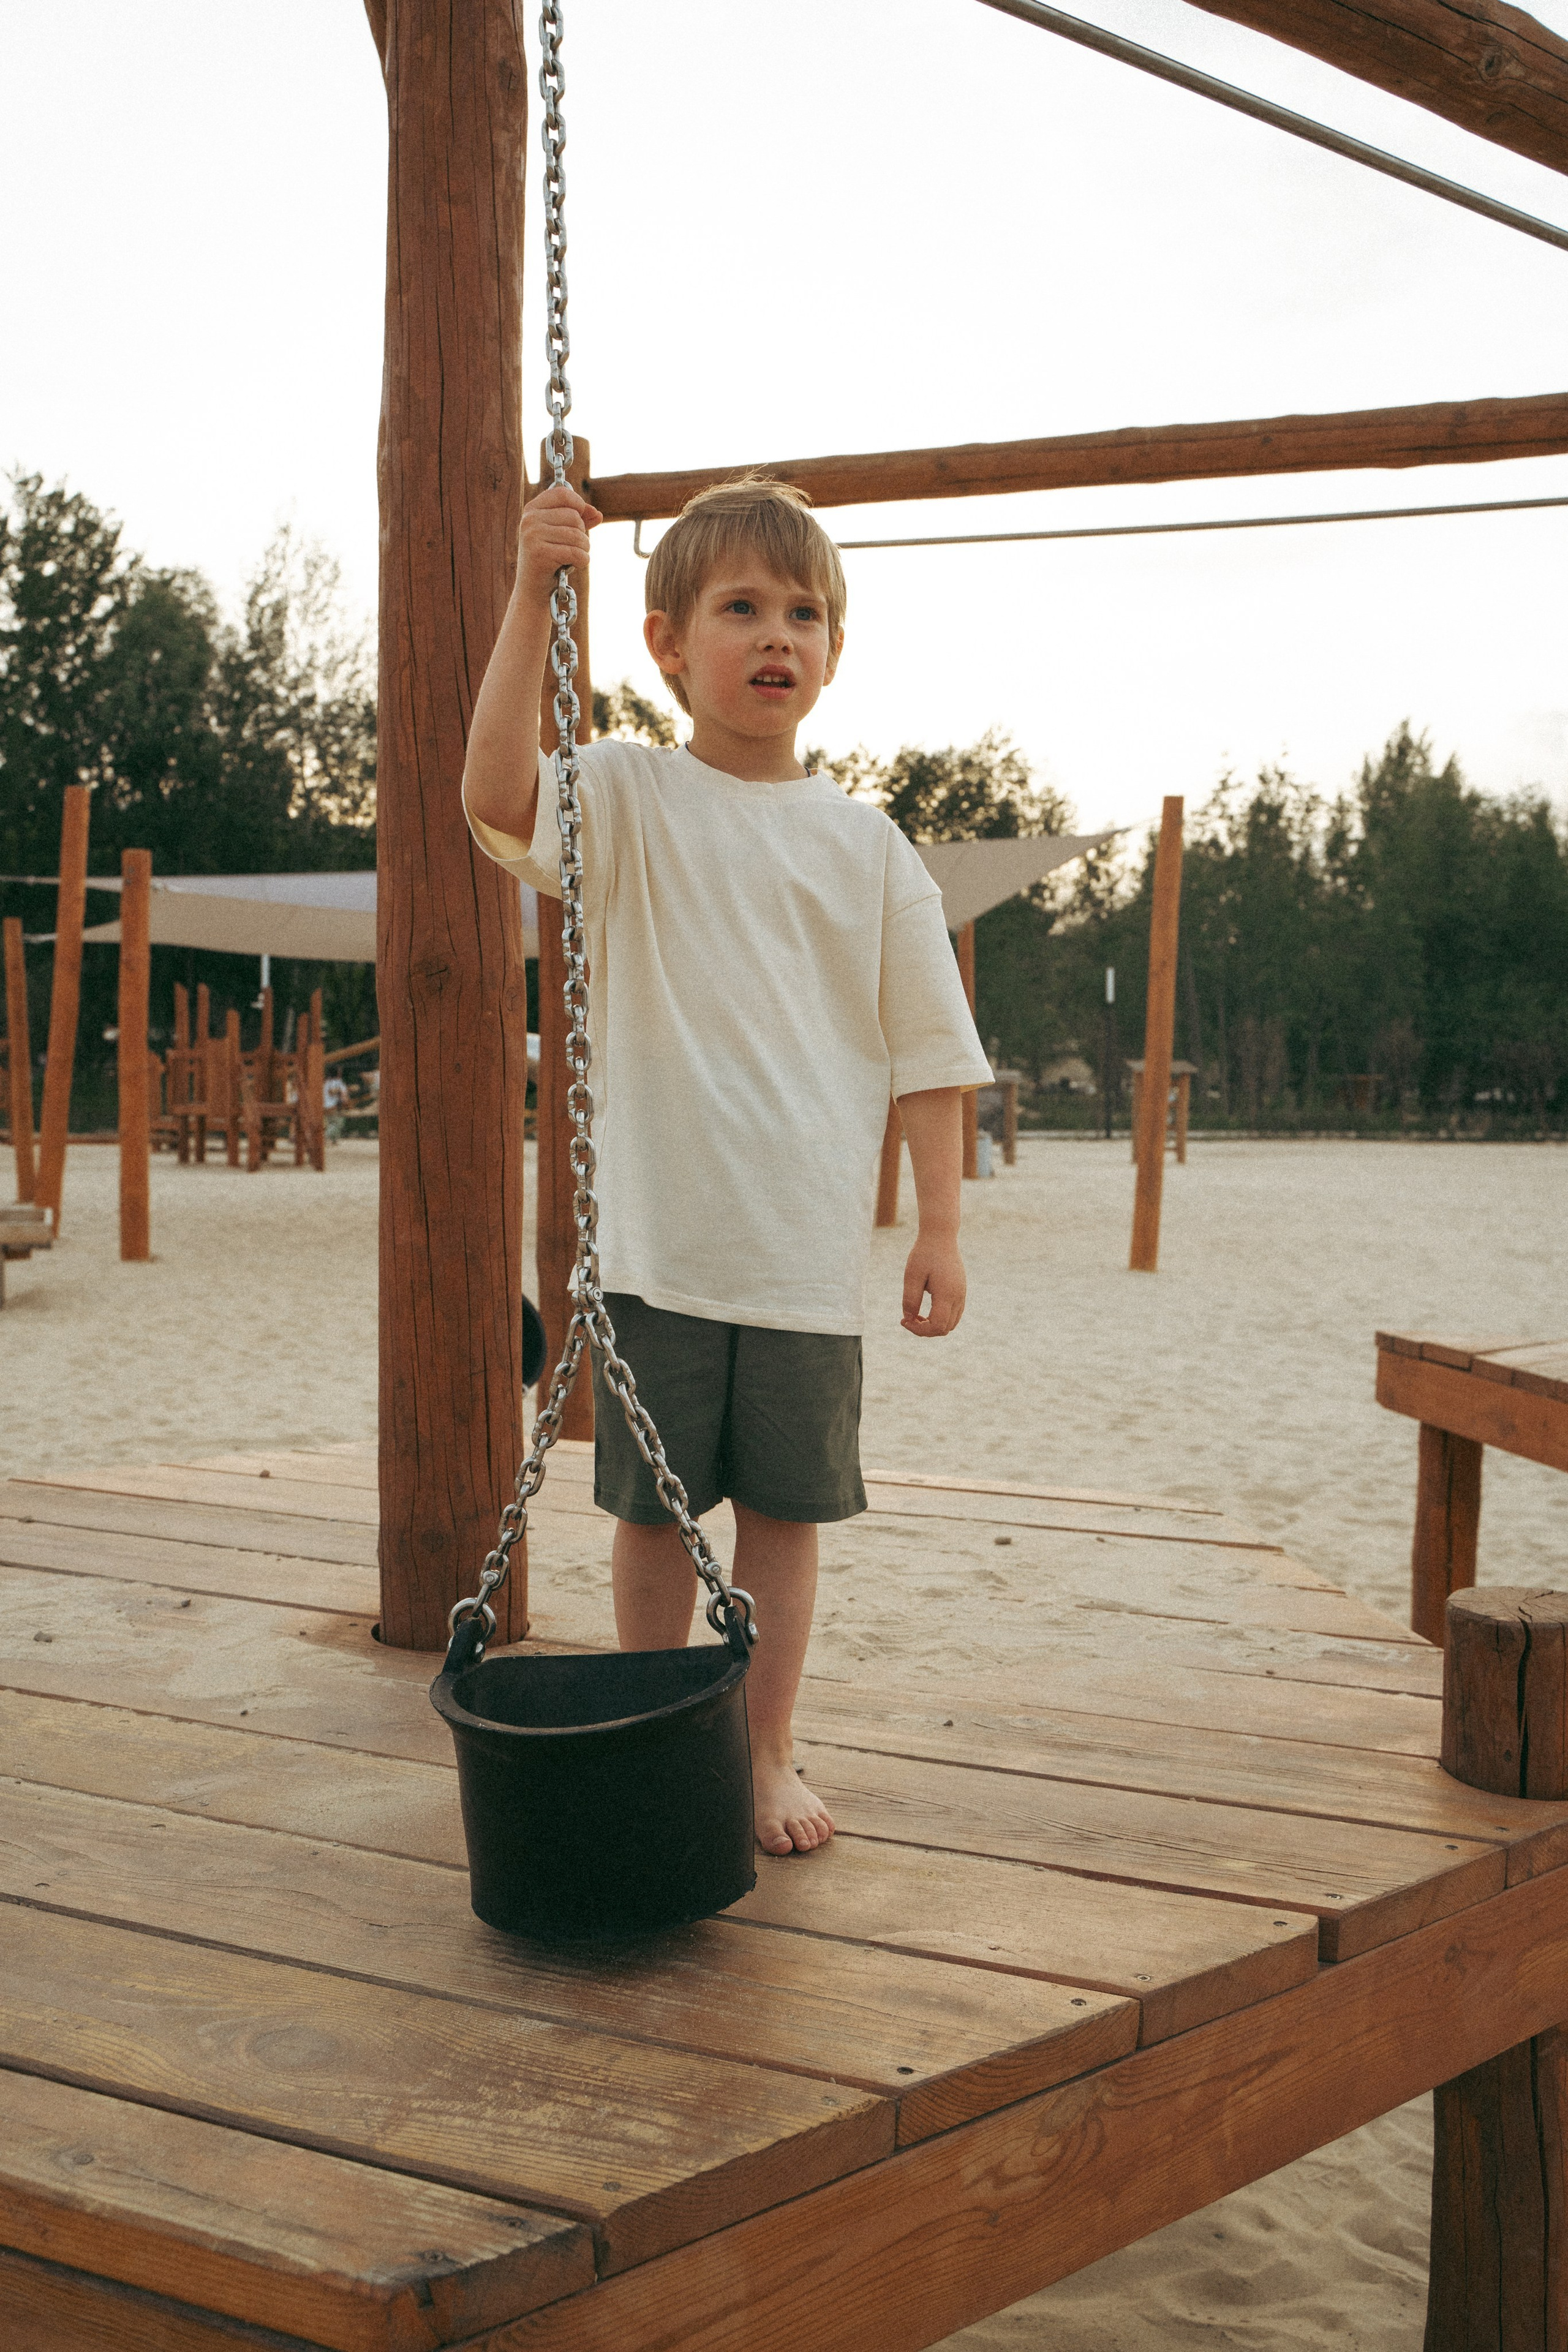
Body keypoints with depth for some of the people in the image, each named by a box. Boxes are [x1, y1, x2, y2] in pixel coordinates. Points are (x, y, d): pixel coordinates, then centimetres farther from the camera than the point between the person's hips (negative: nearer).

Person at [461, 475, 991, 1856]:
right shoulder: (628, 797, -1)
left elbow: (926, 1050, 7)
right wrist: (534, 592, -29)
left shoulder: (863, 843, 6)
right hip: (658, 1238, -1)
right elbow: (498, 793, -23)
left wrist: (941, 1227, 3)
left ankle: (768, 1756, 25)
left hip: (810, 1249, 2)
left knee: (786, 1508, 10)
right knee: (655, 1511, 9)